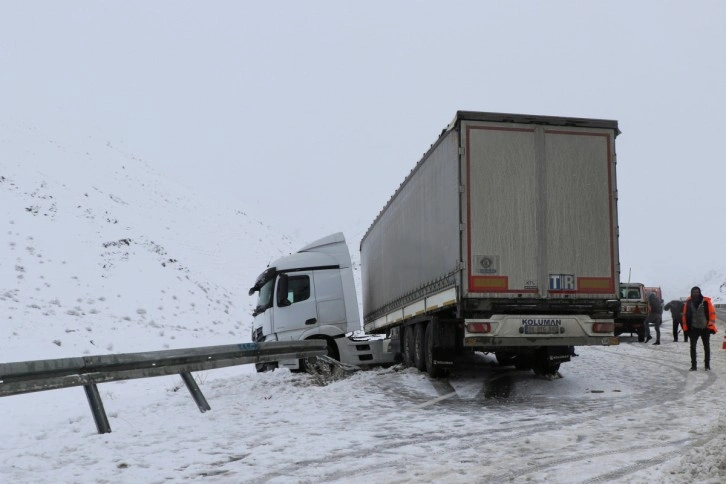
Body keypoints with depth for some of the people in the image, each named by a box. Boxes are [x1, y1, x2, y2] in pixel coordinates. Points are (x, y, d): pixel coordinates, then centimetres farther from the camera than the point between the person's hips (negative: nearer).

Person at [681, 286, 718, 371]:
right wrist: (686, 328, 3)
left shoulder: (706, 301, -6)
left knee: (706, 347, 11)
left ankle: (707, 365, 22)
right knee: (693, 347, 1)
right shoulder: (688, 302, 1)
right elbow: (685, 315, 6)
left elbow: (712, 313, -4)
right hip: (693, 329, 2)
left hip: (705, 328, -1)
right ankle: (693, 365, 9)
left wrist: (711, 326, -9)